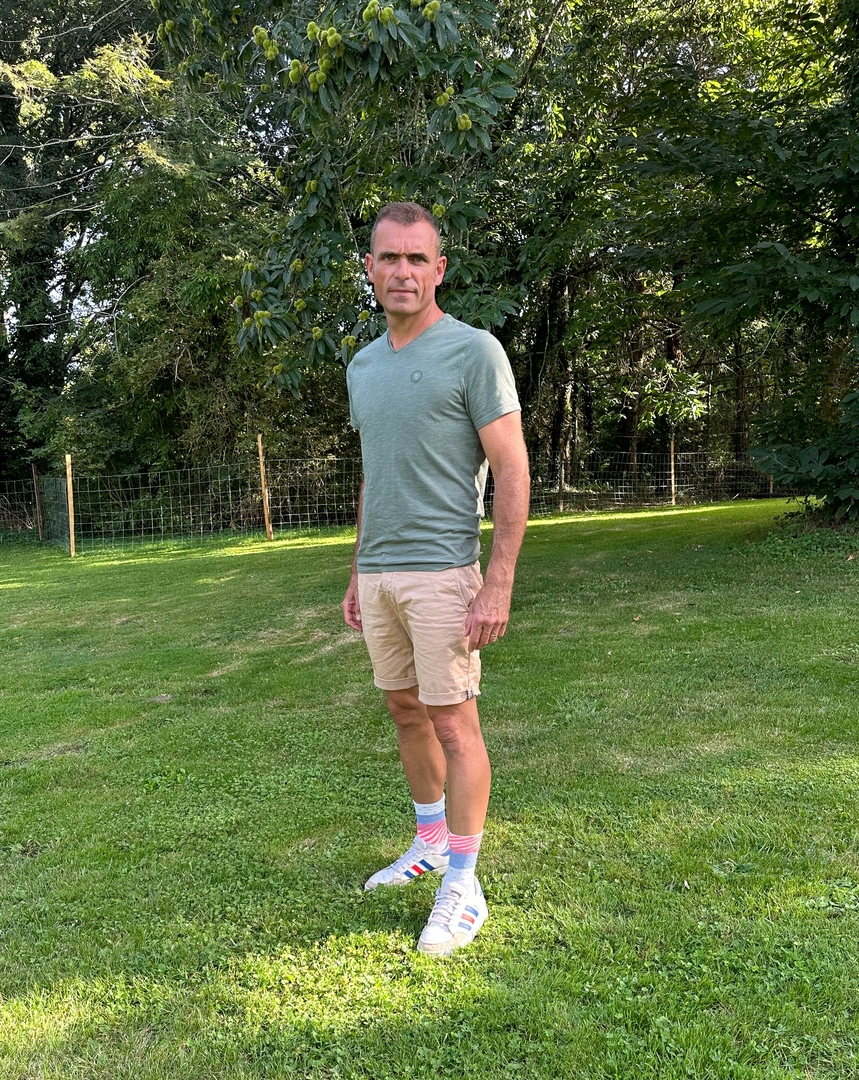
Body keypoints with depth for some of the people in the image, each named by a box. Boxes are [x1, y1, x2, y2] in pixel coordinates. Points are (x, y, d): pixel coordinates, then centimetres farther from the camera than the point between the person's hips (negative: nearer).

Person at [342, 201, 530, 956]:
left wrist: (498, 585, -19)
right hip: (378, 573, 7)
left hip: (441, 571, -7)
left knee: (453, 723, -2)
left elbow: (512, 472, -12)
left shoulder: (474, 352, -8)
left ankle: (463, 886, 10)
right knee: (406, 711, 16)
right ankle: (431, 843, 33)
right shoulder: (364, 365, 13)